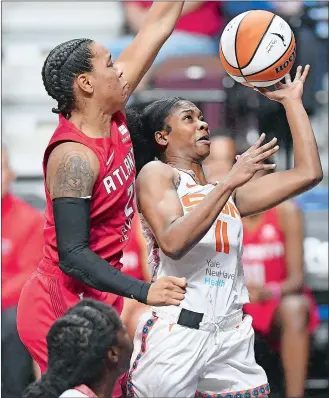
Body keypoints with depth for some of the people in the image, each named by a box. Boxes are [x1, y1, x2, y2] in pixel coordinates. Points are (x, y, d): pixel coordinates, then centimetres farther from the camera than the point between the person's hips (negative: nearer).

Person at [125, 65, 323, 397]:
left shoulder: (228, 193, 21)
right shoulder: (156, 173, 3)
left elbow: (308, 173, 15)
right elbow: (172, 242, -15)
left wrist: (292, 101, 19)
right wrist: (230, 182, -16)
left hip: (231, 335, 6)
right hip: (175, 332, -6)